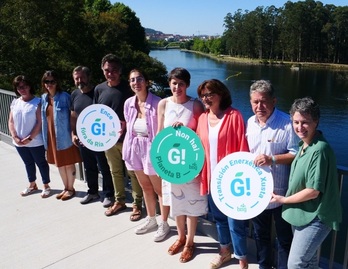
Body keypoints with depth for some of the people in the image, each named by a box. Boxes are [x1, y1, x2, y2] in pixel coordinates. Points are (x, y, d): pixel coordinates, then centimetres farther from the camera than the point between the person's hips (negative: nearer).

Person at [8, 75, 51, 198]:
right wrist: (15, 137, -6)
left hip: (35, 142, -5)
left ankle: (46, 186, 24)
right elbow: (11, 122, 7)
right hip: (19, 143, 5)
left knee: (41, 163, 8)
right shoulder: (15, 103, 6)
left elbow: (40, 122, -15)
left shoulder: (37, 102, -10)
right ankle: (32, 185, 37)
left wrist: (30, 138, -16)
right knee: (28, 164, 20)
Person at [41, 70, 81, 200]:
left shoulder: (64, 96, -11)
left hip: (64, 136, -6)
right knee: (59, 163, 17)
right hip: (51, 136, 6)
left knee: (68, 163, 7)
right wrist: (45, 136, 9)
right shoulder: (43, 98, 6)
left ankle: (71, 189, 22)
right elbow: (43, 118, 11)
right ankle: (66, 188, 32)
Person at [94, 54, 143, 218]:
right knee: (115, 171, 16)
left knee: (132, 172, 4)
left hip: (128, 138, -4)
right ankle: (119, 201, 31)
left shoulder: (128, 88, -8)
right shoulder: (99, 89, 4)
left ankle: (137, 203, 18)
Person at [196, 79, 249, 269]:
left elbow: (242, 148, -14)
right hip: (211, 177, 6)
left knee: (234, 221, 3)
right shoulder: (203, 118, 5)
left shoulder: (234, 116, -12)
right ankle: (225, 251, 42)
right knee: (219, 217, 21)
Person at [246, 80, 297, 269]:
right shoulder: (249, 123, 3)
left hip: (280, 192, -6)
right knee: (261, 235, 23)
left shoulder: (287, 123, -16)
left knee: (284, 237, 13)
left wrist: (273, 159, -27)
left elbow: (297, 154, -16)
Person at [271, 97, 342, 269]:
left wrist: (284, 200, -11)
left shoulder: (319, 150, -25)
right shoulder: (304, 145, 5)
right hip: (302, 214, 9)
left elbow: (313, 191, -23)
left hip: (315, 217, -9)